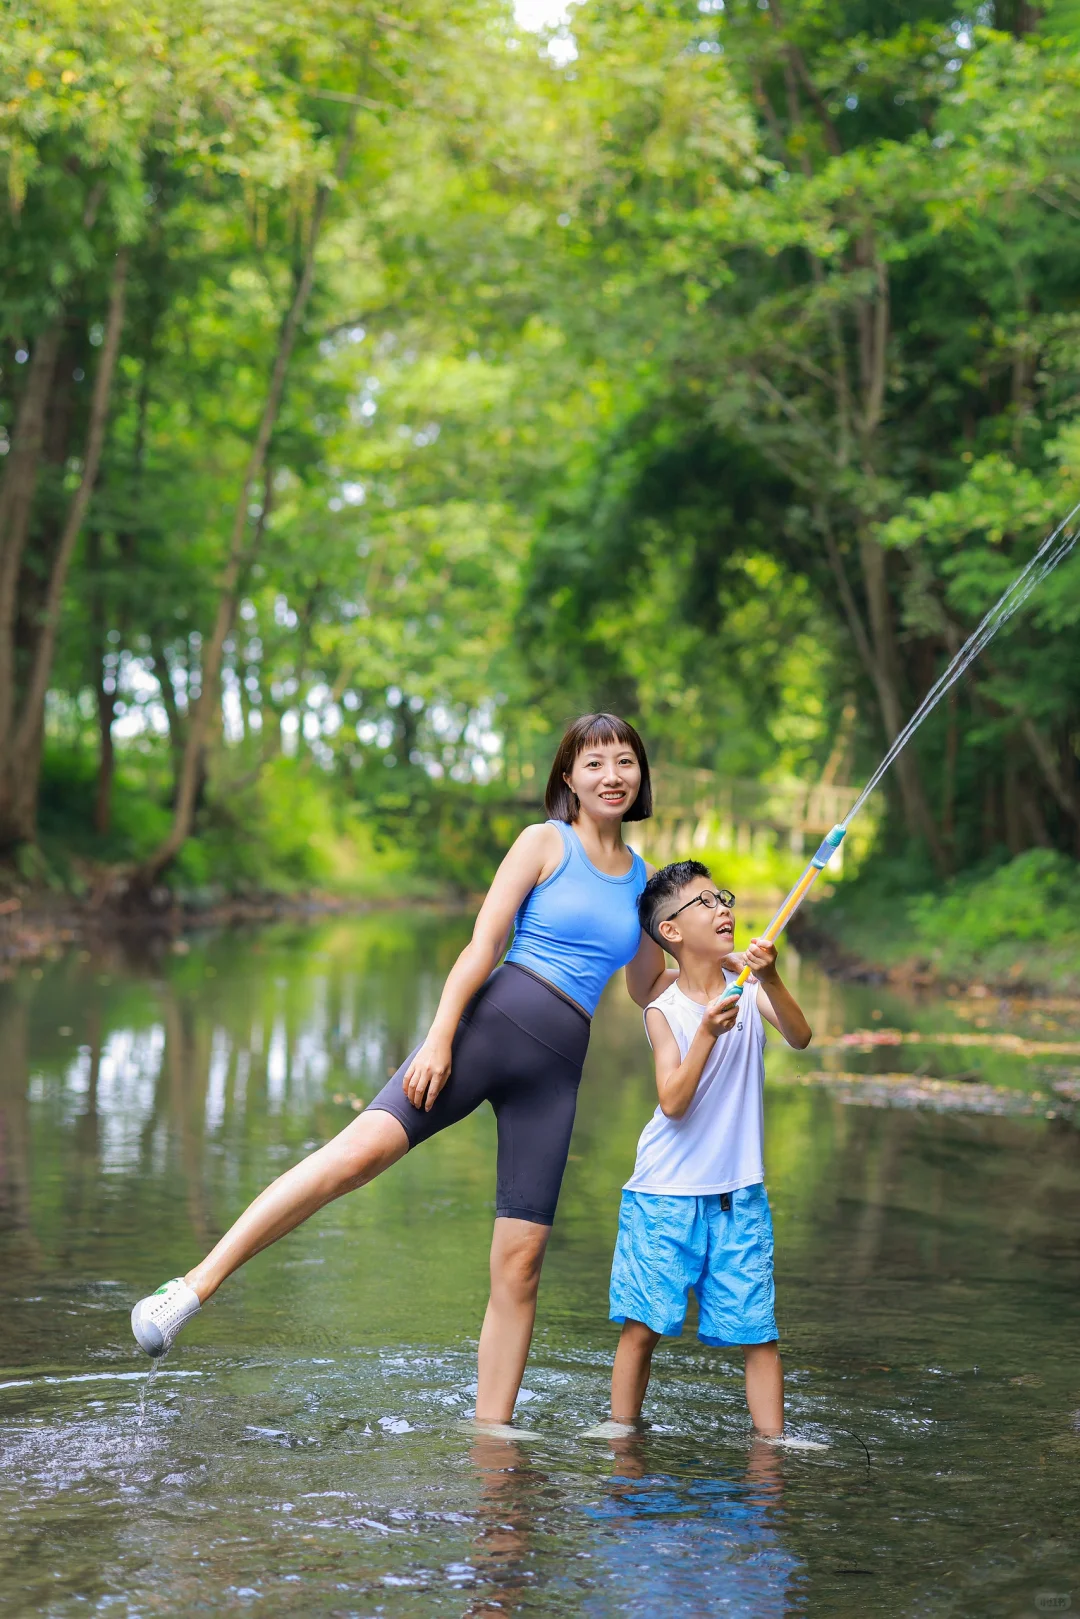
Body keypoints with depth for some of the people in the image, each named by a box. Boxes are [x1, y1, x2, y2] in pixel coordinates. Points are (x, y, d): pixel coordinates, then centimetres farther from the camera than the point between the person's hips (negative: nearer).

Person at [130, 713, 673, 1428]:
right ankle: (196, 1286, -25)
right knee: (364, 1146, -24)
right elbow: (483, 945, -2)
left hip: (558, 1068, 4)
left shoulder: (642, 877, 20)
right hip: (494, 1019, -4)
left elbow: (648, 989, 29)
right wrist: (439, 1037, -12)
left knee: (521, 1262, -1)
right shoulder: (545, 842, 6)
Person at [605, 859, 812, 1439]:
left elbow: (801, 1038, -16)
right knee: (642, 1323, 0)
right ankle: (621, 1427, 16)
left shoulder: (747, 982, 1)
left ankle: (772, 1438, 6)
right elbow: (673, 1102, -16)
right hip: (667, 1193, -2)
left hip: (739, 1193, 2)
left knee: (757, 1330, 0)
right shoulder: (664, 1010, -6)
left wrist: (770, 979, -32)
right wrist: (707, 1032, -28)